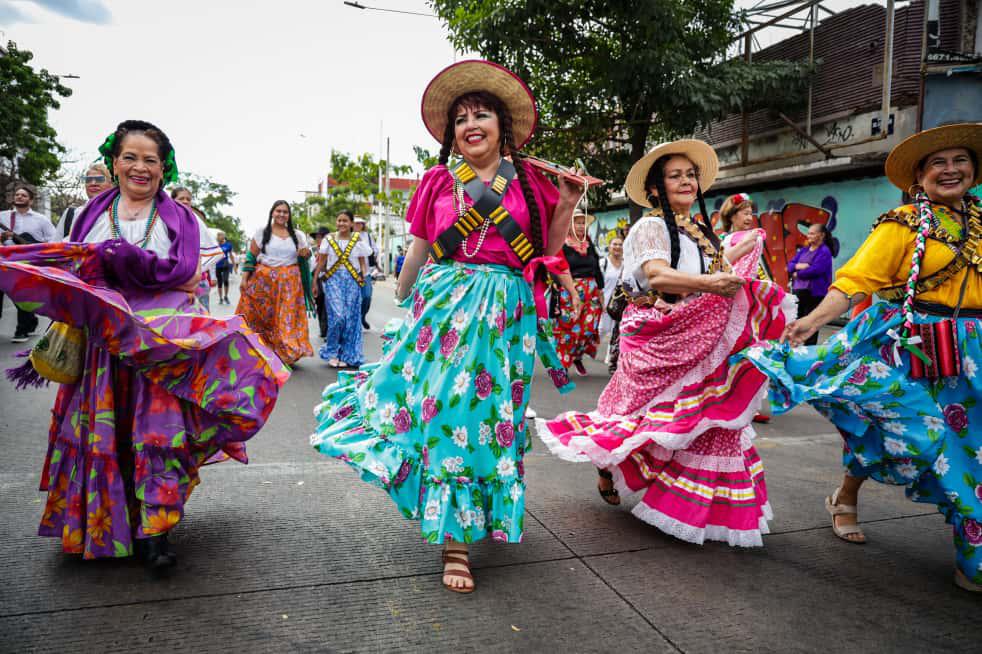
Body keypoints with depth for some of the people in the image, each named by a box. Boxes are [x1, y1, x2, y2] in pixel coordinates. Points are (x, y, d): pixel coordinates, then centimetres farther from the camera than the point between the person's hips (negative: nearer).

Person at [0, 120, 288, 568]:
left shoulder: (179, 219, 4)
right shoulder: (92, 215, 10)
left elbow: (188, 278, -8)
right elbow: (69, 278, 10)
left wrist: (118, 258, -16)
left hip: (163, 343, -2)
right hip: (103, 342, 2)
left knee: (159, 429, -7)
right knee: (106, 433, 6)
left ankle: (154, 532, -1)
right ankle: (109, 525, 22)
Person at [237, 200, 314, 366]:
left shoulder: (297, 235, 11)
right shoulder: (261, 232, 4)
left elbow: (304, 258, 17)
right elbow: (251, 256, 2)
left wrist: (306, 254, -7)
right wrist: (244, 278, -6)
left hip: (289, 283, 2)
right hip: (264, 281, -2)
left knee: (287, 318, 0)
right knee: (262, 318, -2)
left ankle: (286, 354, 8)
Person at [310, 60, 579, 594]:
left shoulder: (530, 181, 7)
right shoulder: (438, 181, 8)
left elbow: (548, 253, 9)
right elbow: (419, 249, 16)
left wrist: (567, 203, -1)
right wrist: (401, 301, 20)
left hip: (505, 312, 0)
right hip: (443, 307, 0)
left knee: (484, 413, 3)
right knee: (441, 405, -6)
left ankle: (461, 525, 24)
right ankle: (455, 541, 4)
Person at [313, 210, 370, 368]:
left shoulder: (358, 241, 8)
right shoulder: (329, 239, 8)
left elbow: (363, 262, 9)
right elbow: (321, 263, 9)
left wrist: (363, 276, -10)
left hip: (352, 281, 1)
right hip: (333, 280, -1)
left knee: (350, 318, 1)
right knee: (337, 316, -14)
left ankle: (346, 355, 13)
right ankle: (332, 352, 1)